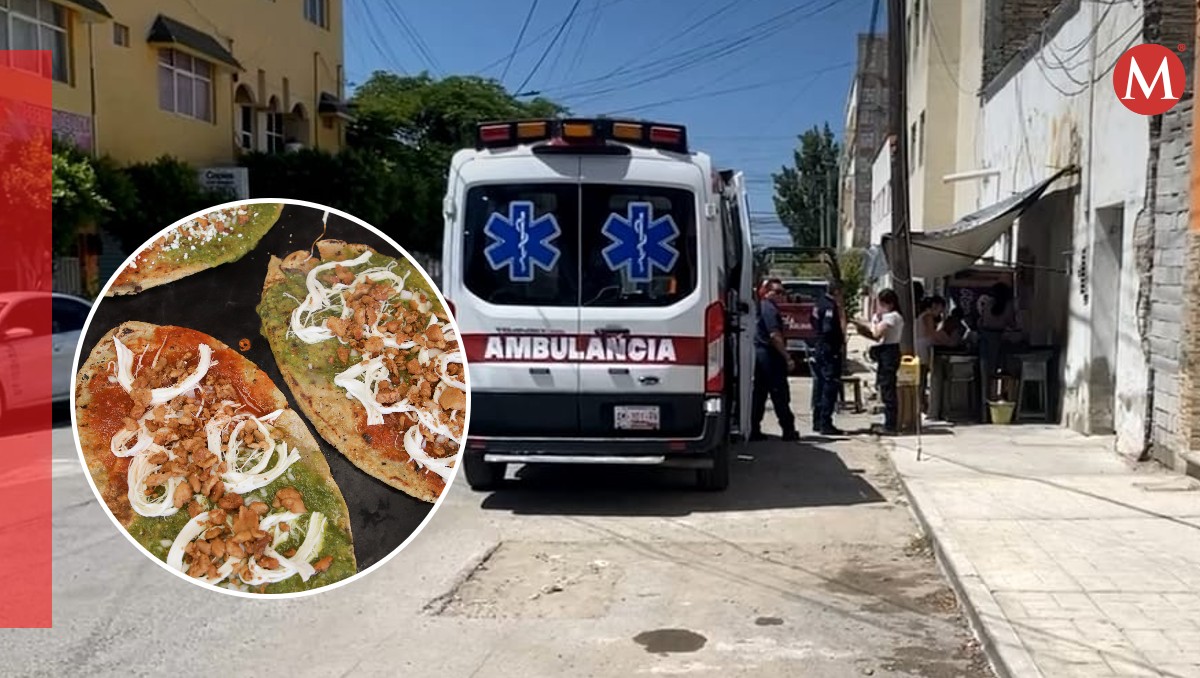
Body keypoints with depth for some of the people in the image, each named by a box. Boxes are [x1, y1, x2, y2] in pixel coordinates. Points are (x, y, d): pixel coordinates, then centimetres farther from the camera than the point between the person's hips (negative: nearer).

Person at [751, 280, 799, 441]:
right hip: (770, 355, -9)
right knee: (779, 394, -3)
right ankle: (788, 430, 1)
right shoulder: (769, 308, -13)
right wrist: (787, 357, -18)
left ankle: (754, 430, 9)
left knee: (759, 394, 10)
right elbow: (774, 336, -20)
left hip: (759, 352, 10)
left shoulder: (760, 307, 17)